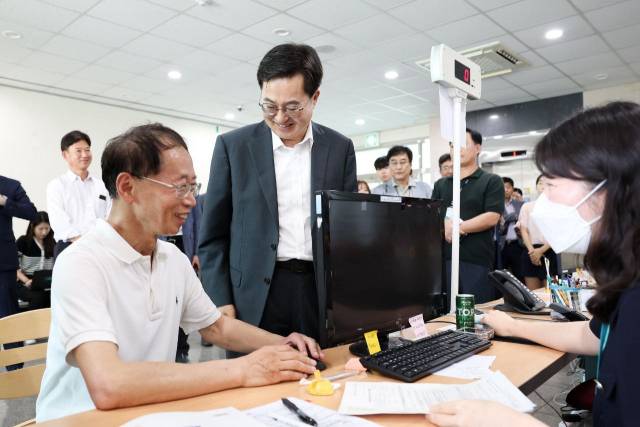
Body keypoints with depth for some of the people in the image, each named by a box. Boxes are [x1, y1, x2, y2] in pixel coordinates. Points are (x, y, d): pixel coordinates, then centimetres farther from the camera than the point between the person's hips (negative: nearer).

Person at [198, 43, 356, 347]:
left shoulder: (340, 148, 4)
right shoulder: (233, 145, 0)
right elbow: (213, 235, 2)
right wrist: (221, 302, -5)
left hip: (323, 296, 2)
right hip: (254, 301, -1)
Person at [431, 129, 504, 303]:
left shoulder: (491, 181, 4)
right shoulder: (441, 184, 17)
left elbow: (492, 217, -8)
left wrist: (457, 228, -10)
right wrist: (444, 226, -13)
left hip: (477, 261, -3)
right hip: (443, 259, 4)